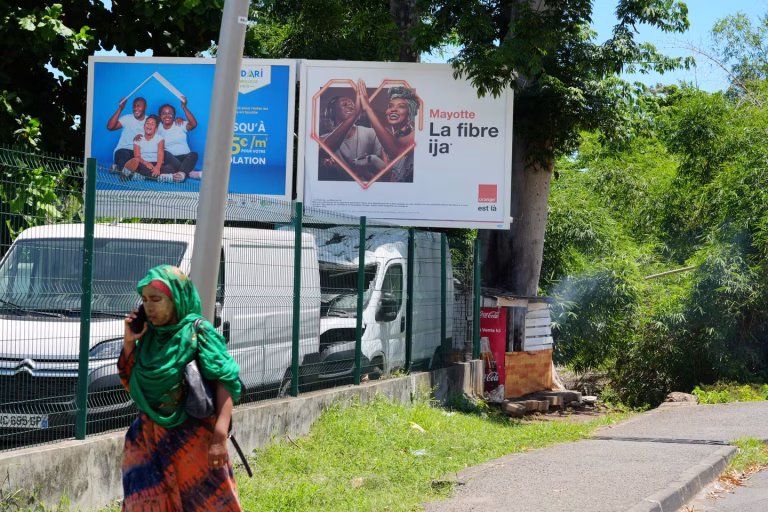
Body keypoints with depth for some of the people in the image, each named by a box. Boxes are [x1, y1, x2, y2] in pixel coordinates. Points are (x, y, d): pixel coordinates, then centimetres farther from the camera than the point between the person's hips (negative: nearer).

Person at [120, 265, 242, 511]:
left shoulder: (198, 333, -10)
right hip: (148, 440, 5)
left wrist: (220, 436, -26)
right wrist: (129, 342, -1)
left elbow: (225, 384, -16)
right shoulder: (148, 336, 6)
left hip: (191, 440, -5)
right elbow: (129, 383, 13)